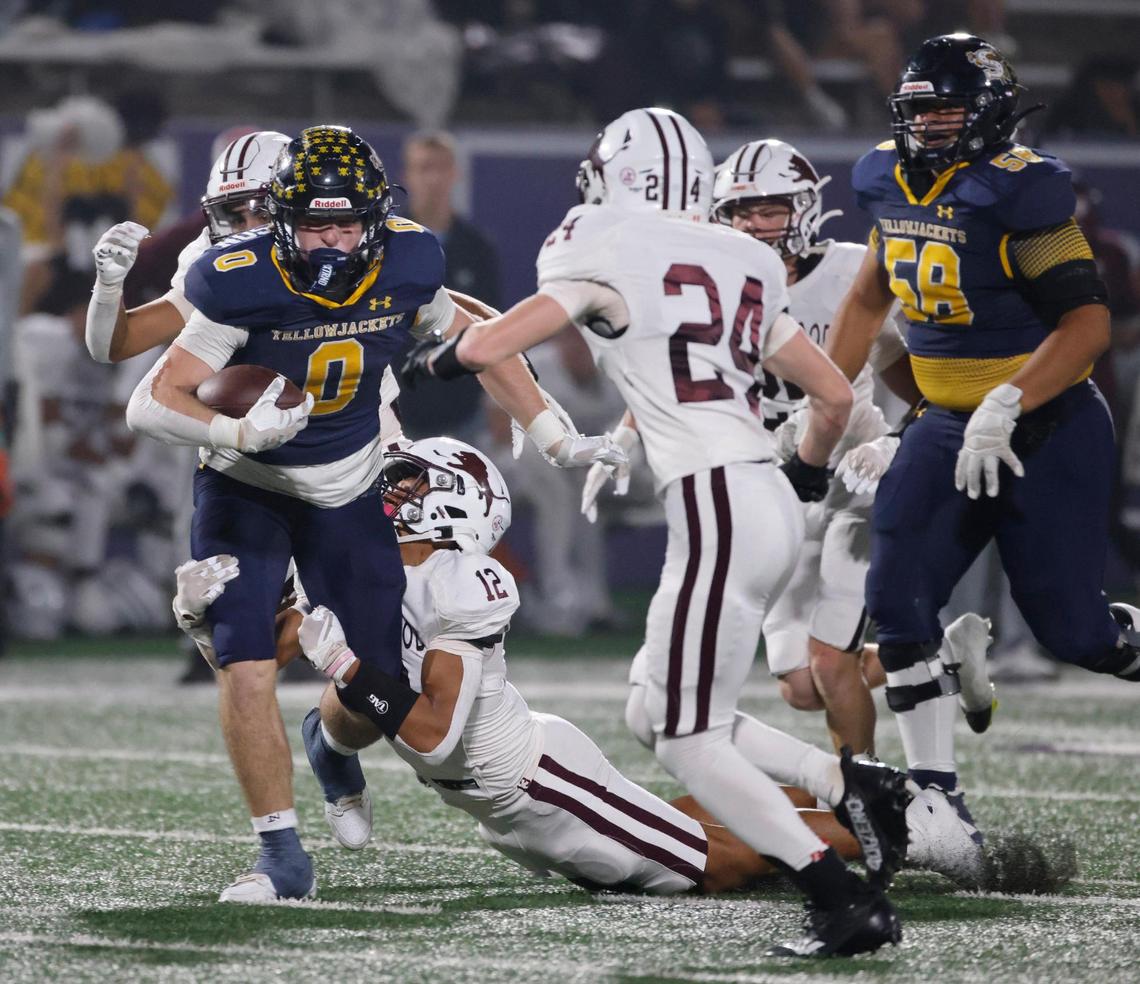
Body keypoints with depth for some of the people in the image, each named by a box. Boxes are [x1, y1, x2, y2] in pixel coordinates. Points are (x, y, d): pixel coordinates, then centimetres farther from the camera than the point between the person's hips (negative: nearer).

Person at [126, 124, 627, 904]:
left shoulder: (404, 267, -16)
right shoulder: (243, 285, -27)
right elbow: (152, 403, -26)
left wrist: (556, 440, 5)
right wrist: (240, 434, -44)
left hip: (349, 491, 3)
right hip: (246, 490, -3)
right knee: (246, 669, -18)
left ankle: (334, 747, 41)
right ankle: (284, 858, -5)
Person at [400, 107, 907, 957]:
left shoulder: (608, 255, -3)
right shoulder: (744, 265, 16)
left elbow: (484, 348, -7)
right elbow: (835, 396, 19)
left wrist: (426, 361, 16)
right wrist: (809, 476, 38)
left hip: (716, 510, -8)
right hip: (773, 503, 8)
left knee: (690, 744, -3)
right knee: (657, 717, 18)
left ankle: (847, 900, -13)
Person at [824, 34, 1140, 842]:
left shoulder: (1016, 193, -20)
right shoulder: (894, 185, 3)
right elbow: (870, 299, 20)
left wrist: (1008, 408, -30)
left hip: (1046, 431, -7)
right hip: (949, 427, 7)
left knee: (1074, 631, -3)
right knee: (898, 599, -8)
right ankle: (937, 796, -2)